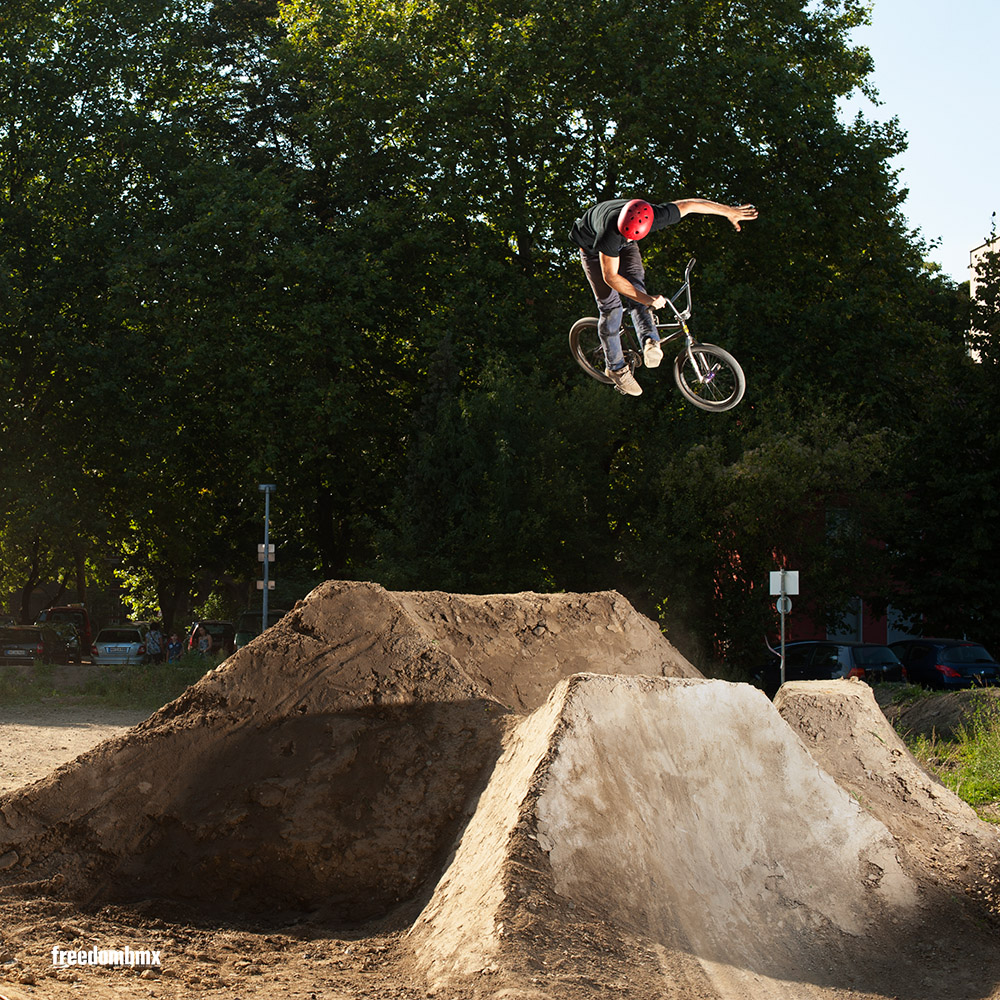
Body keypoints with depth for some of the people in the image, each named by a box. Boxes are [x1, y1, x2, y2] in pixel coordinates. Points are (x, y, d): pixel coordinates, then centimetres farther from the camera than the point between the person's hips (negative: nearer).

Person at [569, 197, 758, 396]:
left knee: (635, 285, -20)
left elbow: (687, 205, -18)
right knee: (611, 307, -8)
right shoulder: (611, 231, -46)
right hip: (592, 244, -4)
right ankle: (615, 368, 4)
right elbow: (610, 276, -38)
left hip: (622, 246, 4)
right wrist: (648, 300, -41)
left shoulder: (655, 217, -36)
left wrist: (729, 211, -6)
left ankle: (650, 342, -36)